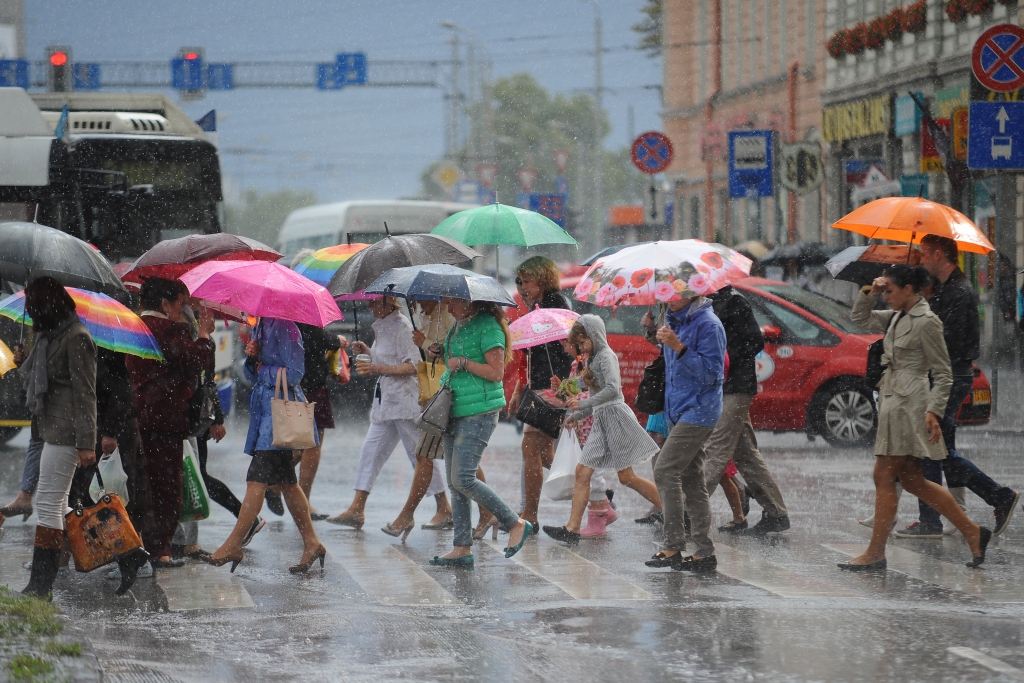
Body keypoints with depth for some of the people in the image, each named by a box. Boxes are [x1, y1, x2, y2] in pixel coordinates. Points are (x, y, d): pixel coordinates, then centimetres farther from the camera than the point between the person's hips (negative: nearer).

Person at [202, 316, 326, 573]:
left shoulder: (284, 327, -12)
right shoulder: (261, 326, 16)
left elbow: (294, 373, -15)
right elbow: (253, 375, 18)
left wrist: (264, 369, -6)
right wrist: (251, 358, -2)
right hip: (265, 408, 10)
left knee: (258, 479, -10)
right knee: (285, 481, 12)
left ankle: (233, 545, -10)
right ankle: (311, 542, 17)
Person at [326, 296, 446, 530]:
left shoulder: (401, 326, -14)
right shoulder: (382, 326, 15)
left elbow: (413, 366, -20)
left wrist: (379, 368, -22)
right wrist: (367, 352, 9)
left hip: (405, 400, -10)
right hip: (386, 401, 10)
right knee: (371, 451, 5)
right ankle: (356, 509, 5)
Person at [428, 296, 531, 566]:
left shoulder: (487, 326, -11)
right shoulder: (458, 326, 17)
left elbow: (496, 372, -17)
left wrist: (462, 362, -14)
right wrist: (440, 353, 10)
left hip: (479, 413, -10)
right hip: (455, 412, 10)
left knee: (463, 479, -14)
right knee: (454, 482, 5)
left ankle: (516, 524, -1)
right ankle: (463, 548, 7)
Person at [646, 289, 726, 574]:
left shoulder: (708, 325, -14)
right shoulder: (674, 321, 15)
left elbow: (711, 373, -19)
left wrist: (679, 348, -25)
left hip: (697, 411, -10)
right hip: (678, 412, 10)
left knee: (665, 471, -15)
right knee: (691, 480, 9)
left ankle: (673, 547, -13)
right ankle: (704, 553, 11)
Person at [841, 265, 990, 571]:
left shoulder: (926, 322, -11)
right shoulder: (897, 318, 13)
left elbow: (943, 373, -11)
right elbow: (860, 317, 27)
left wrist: (934, 411, -19)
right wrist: (869, 293, 9)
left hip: (909, 404, -9)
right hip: (894, 402, 9)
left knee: (884, 477, -7)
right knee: (912, 480, 10)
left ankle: (875, 554, -2)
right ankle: (972, 532, 15)